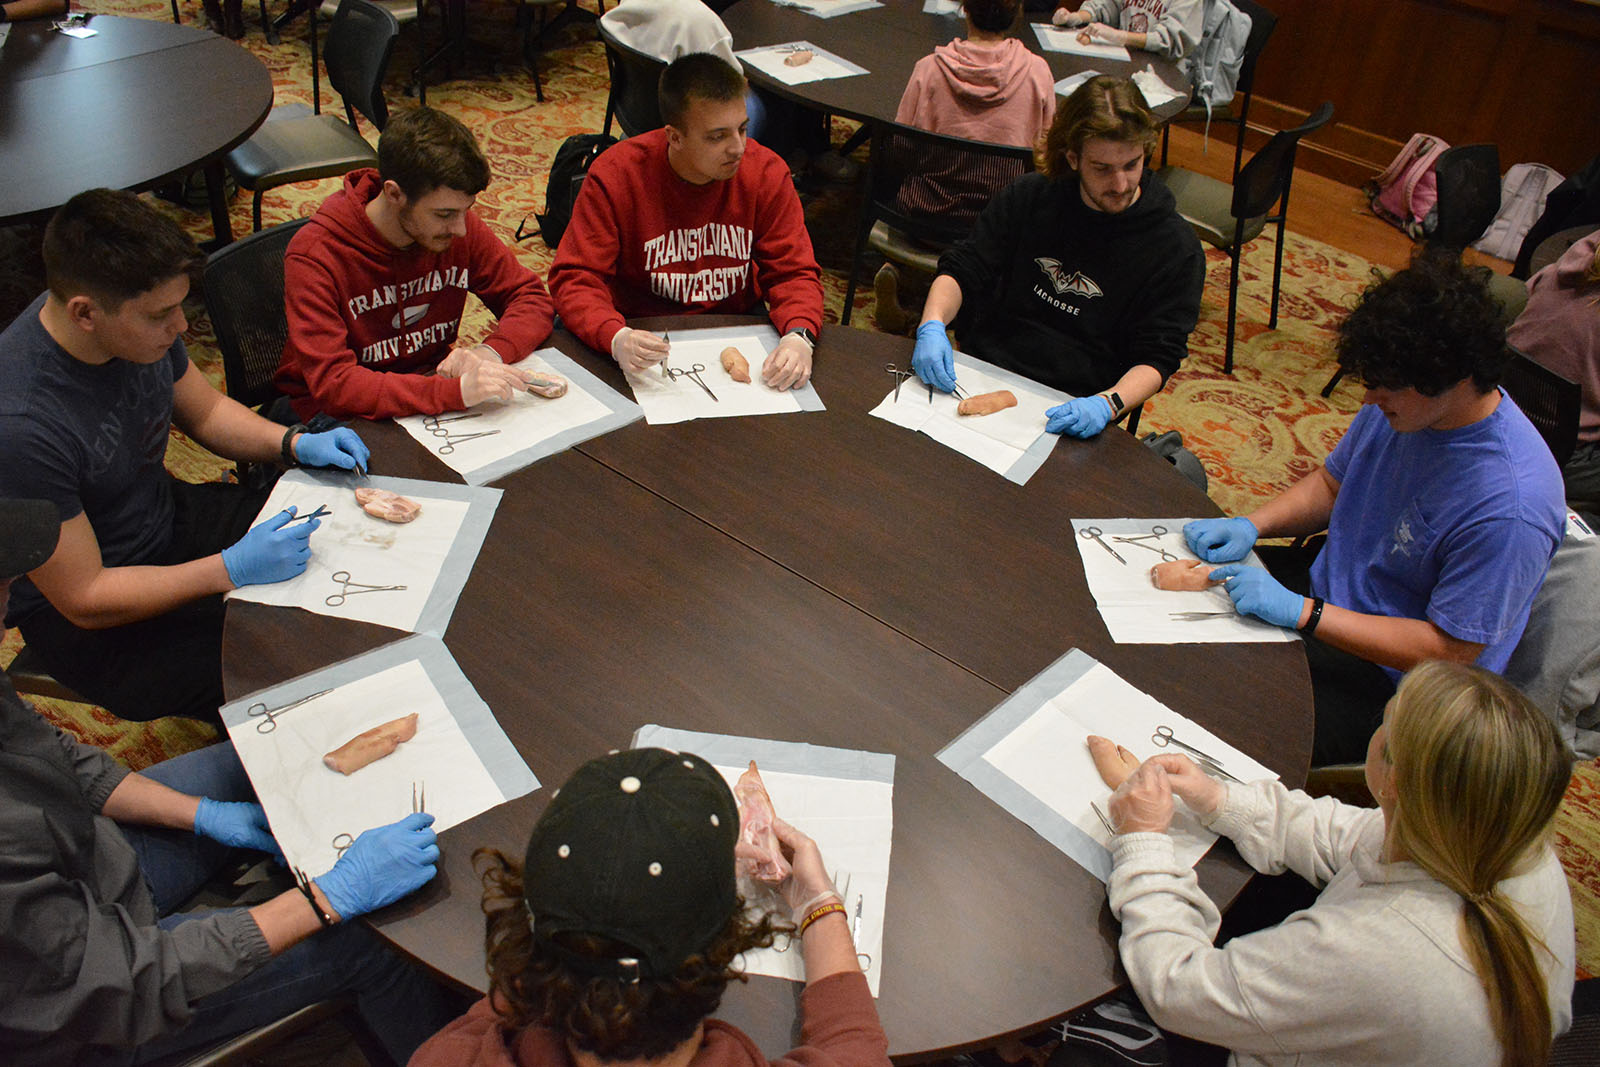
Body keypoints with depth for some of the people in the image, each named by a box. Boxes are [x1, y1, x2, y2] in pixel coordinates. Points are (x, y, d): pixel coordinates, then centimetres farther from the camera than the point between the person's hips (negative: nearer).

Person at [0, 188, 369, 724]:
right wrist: (232, 570, -31)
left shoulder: (142, 320, -13)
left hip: (170, 516, 8)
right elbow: (84, 599, -25)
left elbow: (205, 410, 9)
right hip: (81, 619, -7)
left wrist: (294, 443, -8)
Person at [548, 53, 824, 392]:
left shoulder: (766, 172, -7)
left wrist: (798, 336, -29)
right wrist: (616, 337, -37)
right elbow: (575, 278, -14)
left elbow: (794, 271, -5)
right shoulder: (615, 175, -14)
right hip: (647, 335, -1)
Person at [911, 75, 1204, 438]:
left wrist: (1107, 404, -25)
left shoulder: (1177, 248, -1)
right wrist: (932, 326, -14)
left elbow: (1157, 357, -4)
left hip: (1066, 411, -2)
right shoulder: (1029, 197, 6)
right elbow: (961, 270, 8)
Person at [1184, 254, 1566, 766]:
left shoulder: (1510, 509, -30)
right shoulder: (1400, 402, -7)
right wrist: (1250, 525, -8)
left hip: (1383, 676, -8)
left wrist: (1302, 612, -28)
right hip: (1323, 582, 8)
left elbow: (1450, 651, -25)